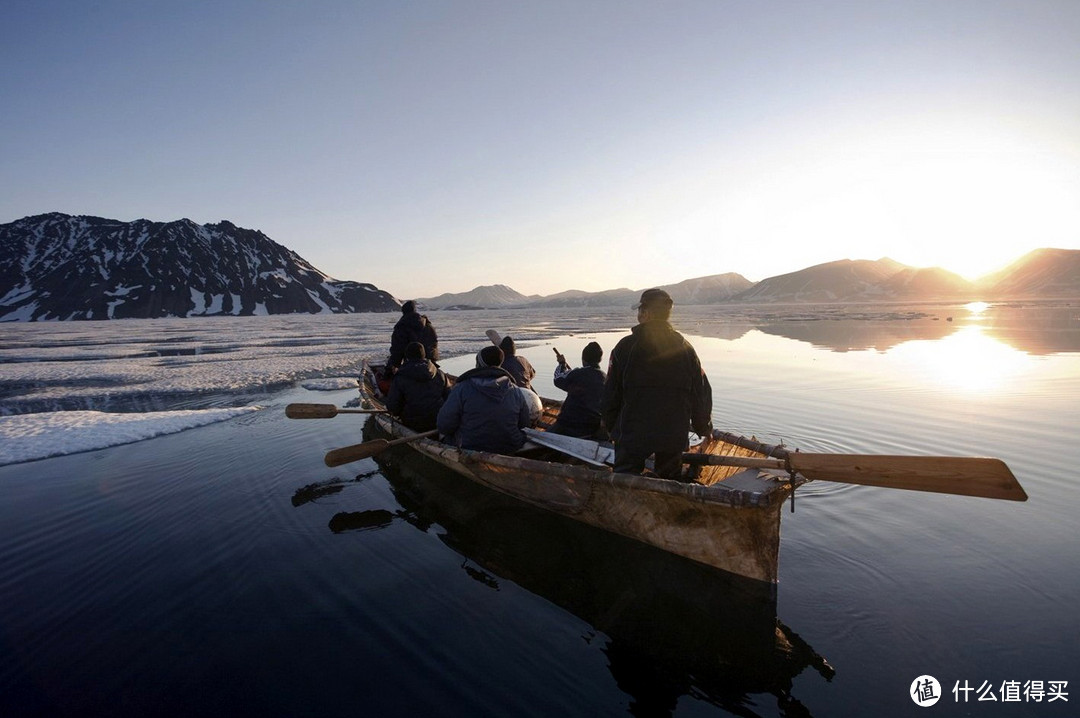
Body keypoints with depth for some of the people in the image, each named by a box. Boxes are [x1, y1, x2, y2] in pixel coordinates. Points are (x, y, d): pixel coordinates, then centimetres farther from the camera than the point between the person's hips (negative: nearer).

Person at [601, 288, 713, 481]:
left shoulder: (626, 346, -8)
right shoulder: (685, 349, 0)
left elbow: (611, 392, -4)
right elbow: (702, 393, 6)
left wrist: (610, 425, 10)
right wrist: (704, 428, 20)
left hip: (632, 432, -3)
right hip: (674, 435, 3)